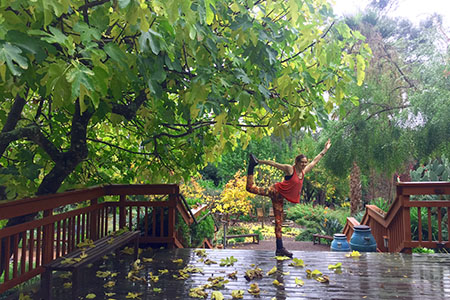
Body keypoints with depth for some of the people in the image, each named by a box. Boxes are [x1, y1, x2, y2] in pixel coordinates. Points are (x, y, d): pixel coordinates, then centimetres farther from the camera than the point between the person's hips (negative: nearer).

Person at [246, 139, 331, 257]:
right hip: (276, 191, -6)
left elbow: (315, 161, 22)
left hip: (280, 198, 6)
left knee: (279, 221, 6)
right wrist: (260, 162, -7)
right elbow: (273, 163, -5)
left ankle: (279, 249, 8)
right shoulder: (289, 169, -6)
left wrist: (325, 149, 25)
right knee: (251, 188, -23)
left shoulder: (303, 172, 13)